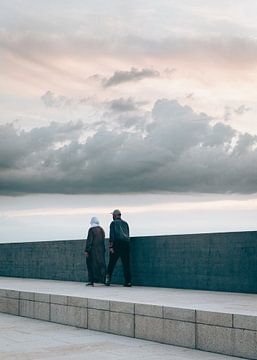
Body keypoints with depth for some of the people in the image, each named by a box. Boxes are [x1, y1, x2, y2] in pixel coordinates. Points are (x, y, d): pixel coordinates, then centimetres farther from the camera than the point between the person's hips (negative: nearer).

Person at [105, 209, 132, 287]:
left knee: (111, 263, 1)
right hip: (126, 244, 4)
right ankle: (128, 281, -1)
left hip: (117, 244, -4)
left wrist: (111, 246, -10)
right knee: (126, 264, 4)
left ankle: (108, 280, -2)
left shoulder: (113, 223, 3)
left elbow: (112, 235, -7)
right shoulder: (125, 223, 18)